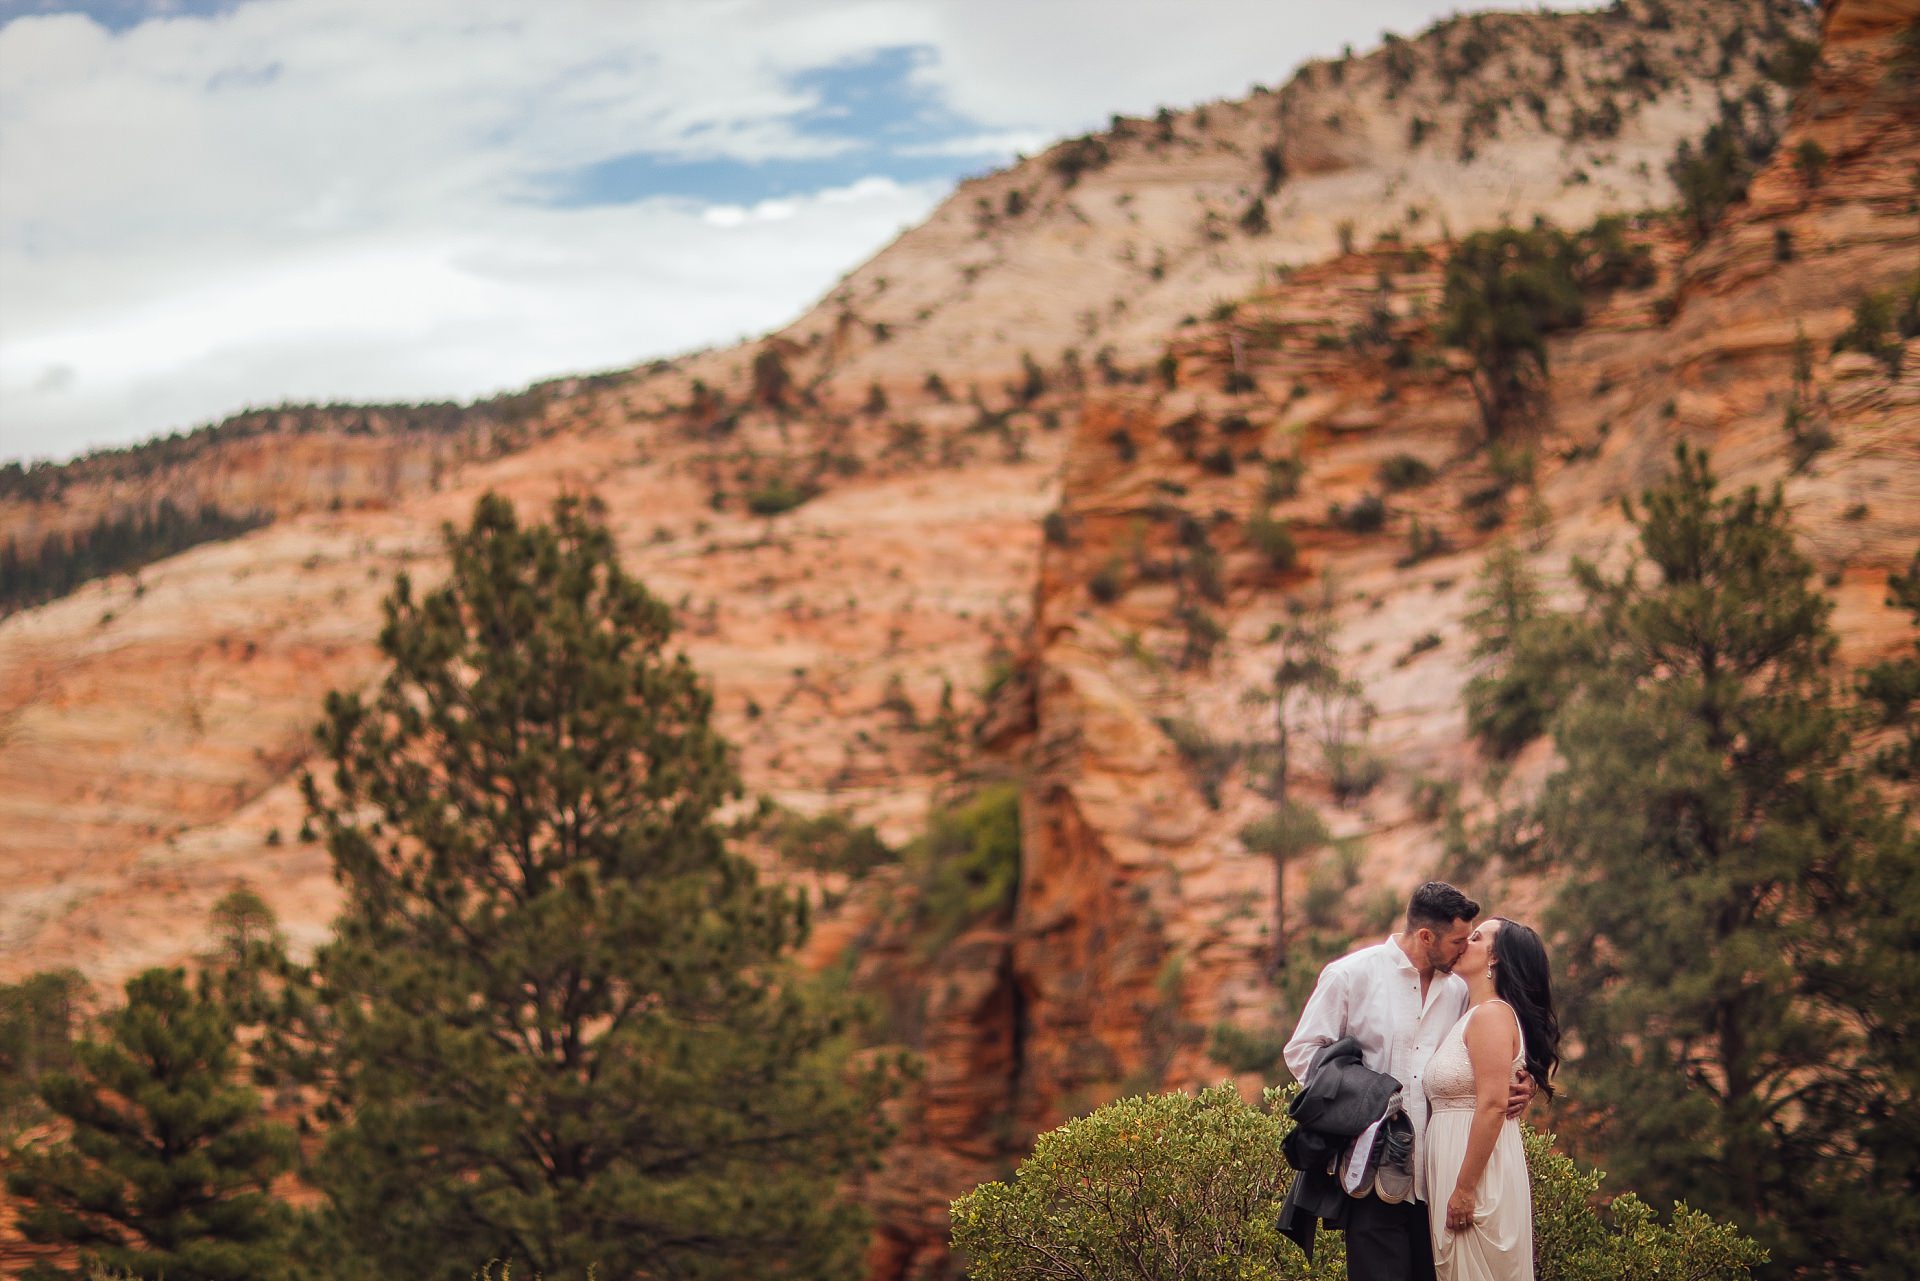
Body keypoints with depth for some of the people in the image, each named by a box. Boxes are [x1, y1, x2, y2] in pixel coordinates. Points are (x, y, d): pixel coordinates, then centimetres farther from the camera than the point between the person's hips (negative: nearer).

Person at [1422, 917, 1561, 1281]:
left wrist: (1464, 1189, -22)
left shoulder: (1492, 1015, -12)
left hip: (1479, 1168, -9)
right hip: (1452, 1163, 9)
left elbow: (1493, 1105, -20)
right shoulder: (1471, 1016, 16)